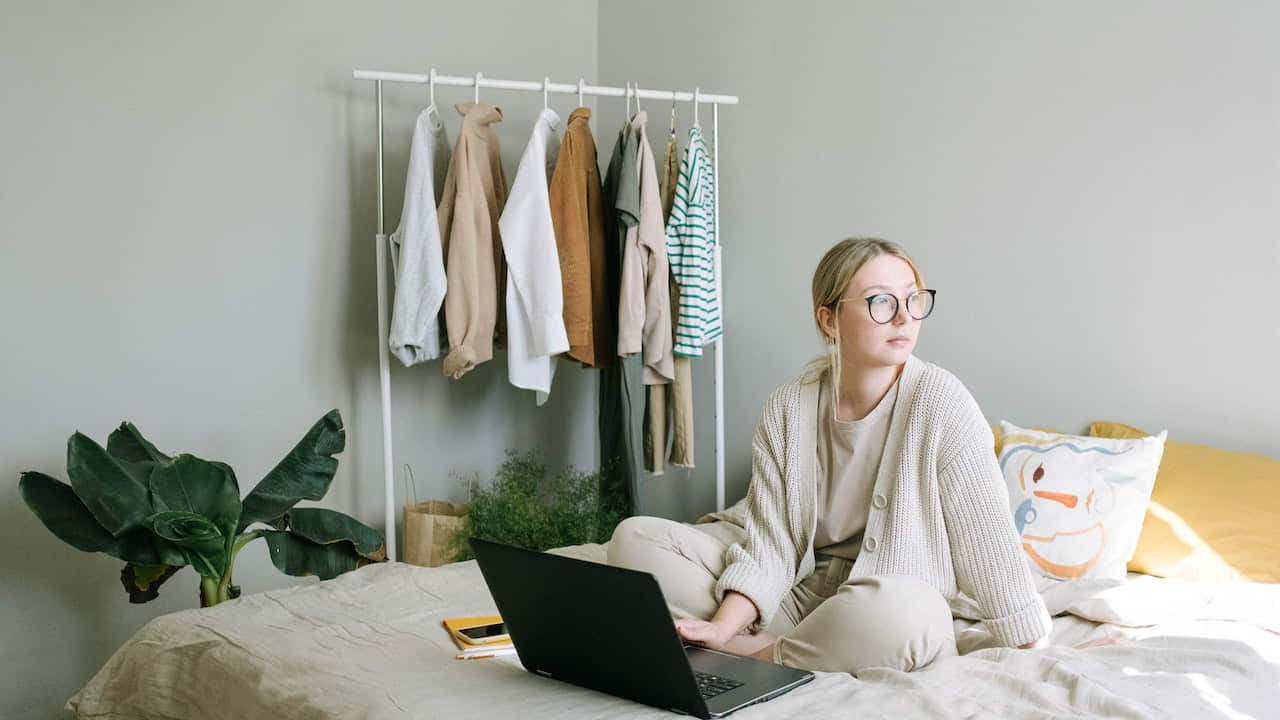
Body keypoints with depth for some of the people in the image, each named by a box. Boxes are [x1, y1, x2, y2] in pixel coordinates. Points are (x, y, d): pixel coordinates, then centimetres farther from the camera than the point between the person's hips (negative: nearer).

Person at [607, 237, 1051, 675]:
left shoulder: (939, 401, -13)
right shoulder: (787, 409, -4)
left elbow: (988, 539, -12)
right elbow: (769, 545, -8)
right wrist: (723, 627, -23)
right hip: (798, 587, 3)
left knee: (898, 615, -41)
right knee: (636, 539, -10)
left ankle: (753, 654, -17)